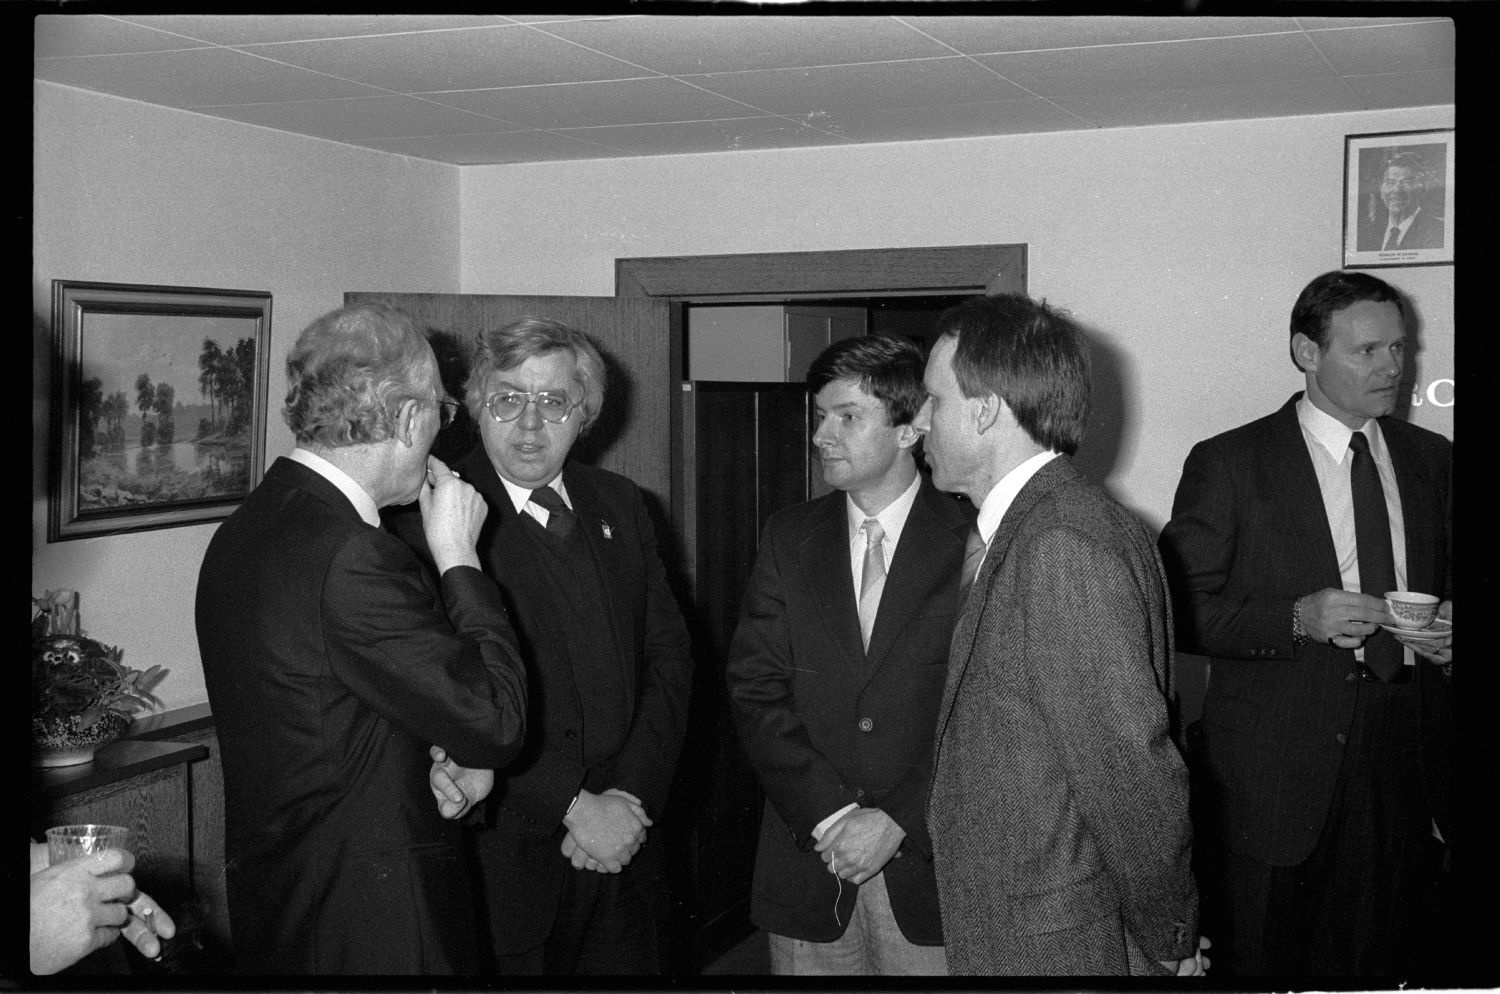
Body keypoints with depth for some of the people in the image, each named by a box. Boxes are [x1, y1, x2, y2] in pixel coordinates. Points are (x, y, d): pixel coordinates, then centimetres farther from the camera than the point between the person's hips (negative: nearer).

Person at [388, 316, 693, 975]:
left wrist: (630, 796, -6)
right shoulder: (430, 518, -10)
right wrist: (574, 809, -15)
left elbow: (668, 656, 6)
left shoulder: (619, 506, 8)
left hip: (620, 847, 5)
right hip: (506, 860, -5)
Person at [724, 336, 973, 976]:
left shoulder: (973, 541, -6)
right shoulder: (790, 537, 5)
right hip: (807, 862, 3)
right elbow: (755, 689, 0)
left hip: (930, 863, -2)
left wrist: (896, 820, -13)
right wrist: (829, 815, -10)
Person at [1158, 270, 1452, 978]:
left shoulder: (1431, 460, 10)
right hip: (1274, 773, -4)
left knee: (1373, 962, 11)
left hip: (1400, 766, 4)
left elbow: (1443, 585, 21)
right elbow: (1179, 612, -8)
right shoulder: (1229, 463, -4)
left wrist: (1444, 628, -2)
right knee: (1260, 964, 5)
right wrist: (1297, 619, -20)